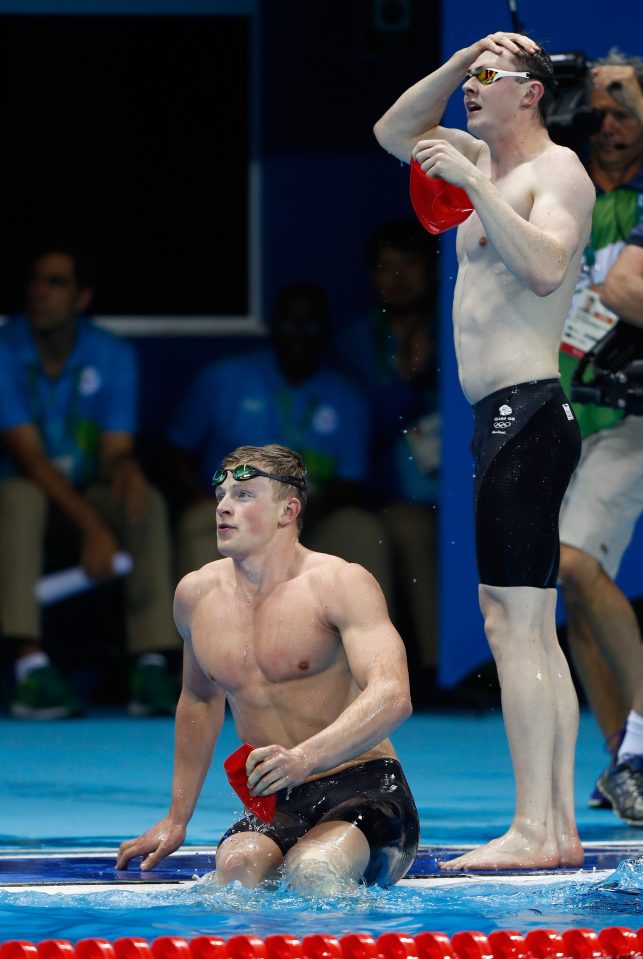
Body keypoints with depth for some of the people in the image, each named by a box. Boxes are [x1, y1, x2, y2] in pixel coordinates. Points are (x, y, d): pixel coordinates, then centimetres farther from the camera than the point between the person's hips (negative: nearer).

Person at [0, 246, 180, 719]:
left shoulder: (113, 356, -2)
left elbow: (114, 455, -6)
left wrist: (126, 467, -34)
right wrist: (91, 526, -32)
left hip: (89, 498, 3)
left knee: (148, 503, -27)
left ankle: (151, 668, -34)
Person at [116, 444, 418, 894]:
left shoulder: (341, 583, -8)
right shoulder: (196, 595, 11)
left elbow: (392, 697, -23)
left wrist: (305, 758, -39)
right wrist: (177, 819, 28)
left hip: (363, 792, -3)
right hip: (278, 805, 3)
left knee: (314, 873, -36)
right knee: (236, 865, -33)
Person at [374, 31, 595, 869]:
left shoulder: (557, 171, -8)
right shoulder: (488, 161, 18)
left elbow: (545, 267, -25)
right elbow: (394, 133, 28)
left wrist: (473, 185, -25)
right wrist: (460, 61, 15)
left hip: (527, 412, -10)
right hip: (503, 419, 10)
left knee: (512, 621, -14)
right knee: (532, 629, 9)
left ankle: (533, 831, -17)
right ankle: (560, 826, 11)